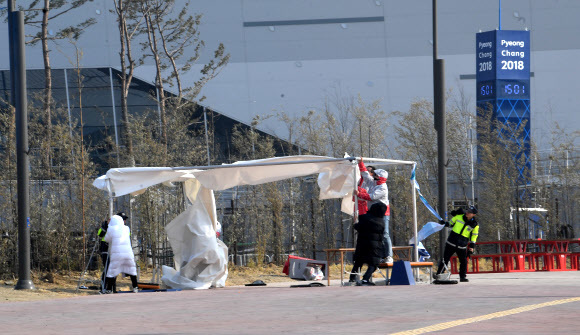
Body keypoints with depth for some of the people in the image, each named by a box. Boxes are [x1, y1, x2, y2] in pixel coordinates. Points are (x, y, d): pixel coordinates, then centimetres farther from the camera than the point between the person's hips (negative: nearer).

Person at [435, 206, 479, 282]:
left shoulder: (475, 225, -1)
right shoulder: (459, 216, 2)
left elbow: (474, 237, 5)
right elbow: (451, 223, 16)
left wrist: (471, 247, 0)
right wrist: (445, 223, -3)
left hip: (462, 246, 0)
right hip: (451, 242, 0)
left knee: (463, 261, 1)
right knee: (445, 258, -1)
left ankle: (463, 276, 15)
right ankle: (439, 274, 5)